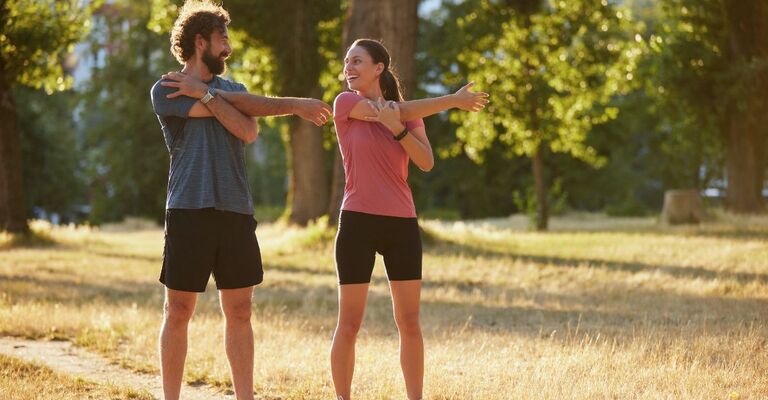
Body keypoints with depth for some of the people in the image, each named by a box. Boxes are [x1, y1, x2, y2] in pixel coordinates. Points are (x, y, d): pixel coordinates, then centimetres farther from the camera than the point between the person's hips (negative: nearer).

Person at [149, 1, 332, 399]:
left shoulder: (232, 88, 18)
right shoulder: (166, 90, 1)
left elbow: (248, 131, -4)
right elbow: (233, 117, -8)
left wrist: (203, 91, -10)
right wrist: (294, 105, -2)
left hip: (236, 212, 5)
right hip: (189, 211, -5)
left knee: (239, 312, 5)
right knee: (178, 312, -1)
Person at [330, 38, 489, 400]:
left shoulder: (408, 115, 11)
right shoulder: (345, 103, 0)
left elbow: (426, 162, -3)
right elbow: (392, 110, -10)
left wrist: (397, 128, -18)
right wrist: (454, 100, -4)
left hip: (401, 222, 3)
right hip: (358, 221, -3)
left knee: (410, 323, 5)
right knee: (349, 324, -2)